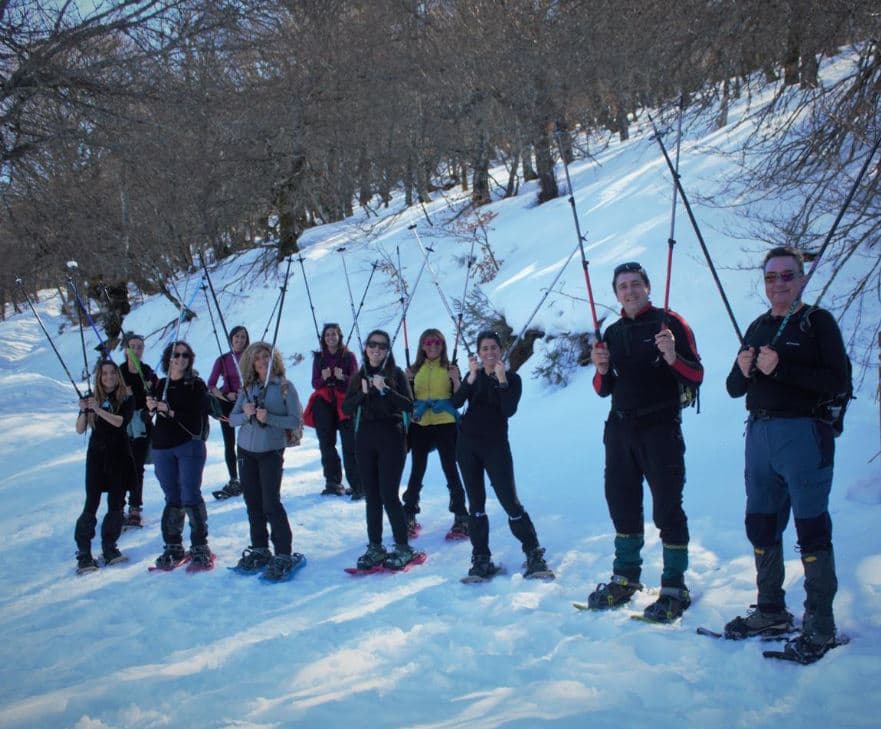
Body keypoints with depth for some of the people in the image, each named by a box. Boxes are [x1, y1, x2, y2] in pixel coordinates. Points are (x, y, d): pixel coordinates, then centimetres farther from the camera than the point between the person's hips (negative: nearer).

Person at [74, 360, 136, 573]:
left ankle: (109, 547, 15)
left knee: (116, 504, 3)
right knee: (91, 504, -6)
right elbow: (79, 430, -2)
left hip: (119, 457, 0)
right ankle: (83, 552, -2)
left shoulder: (126, 400, 1)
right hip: (97, 456, 0)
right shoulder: (91, 399, 4)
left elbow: (119, 421, -17)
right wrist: (83, 411, -20)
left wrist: (97, 409, -27)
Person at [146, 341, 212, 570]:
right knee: (172, 498, 9)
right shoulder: (160, 385, 11)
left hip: (190, 446, -4)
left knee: (190, 496, -8)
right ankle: (173, 547, 16)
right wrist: (150, 408, -6)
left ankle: (200, 547, 0)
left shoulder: (196, 385, -1)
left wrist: (170, 411, -18)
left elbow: (197, 417, -12)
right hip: (163, 448, 4)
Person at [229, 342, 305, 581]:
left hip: (271, 452, -5)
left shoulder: (285, 387, -5)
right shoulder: (247, 388, 8)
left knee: (271, 503, -10)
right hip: (246, 451, 5)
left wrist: (268, 418, -21)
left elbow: (296, 421, -10)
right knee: (253, 503, 8)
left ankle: (284, 555, -4)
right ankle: (259, 550, 20)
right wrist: (246, 414, -15)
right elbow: (232, 419, 6)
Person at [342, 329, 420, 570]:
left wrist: (385, 389, -22)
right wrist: (363, 392, -12)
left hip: (391, 440, -4)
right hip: (365, 441, 4)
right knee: (371, 497, 7)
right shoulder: (358, 376, 11)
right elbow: (346, 409, 3)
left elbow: (409, 406, -12)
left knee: (389, 496, -8)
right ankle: (375, 548, 15)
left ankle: (403, 548, 3)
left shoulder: (396, 374, 0)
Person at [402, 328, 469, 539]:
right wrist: (407, 381, -4)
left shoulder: (450, 368, 2)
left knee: (450, 470, 0)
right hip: (420, 425, 3)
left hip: (445, 425, -3)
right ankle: (409, 517, 21)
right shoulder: (416, 369, 9)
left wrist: (455, 380, -17)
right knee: (417, 472, 10)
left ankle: (461, 519, 8)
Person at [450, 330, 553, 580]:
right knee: (476, 503, 3)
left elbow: (509, 411, -15)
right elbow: (455, 403, -8)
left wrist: (502, 379, -20)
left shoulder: (512, 378, 0)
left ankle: (534, 555, 0)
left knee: (510, 502, -9)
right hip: (467, 443, 3)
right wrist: (471, 377, -20)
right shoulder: (473, 376, 7)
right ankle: (481, 560, 7)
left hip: (496, 445, -3)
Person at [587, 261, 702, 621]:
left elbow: (695, 377, -8)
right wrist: (602, 370, -6)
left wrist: (672, 357, -27)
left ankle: (675, 588, 6)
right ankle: (626, 578, 25)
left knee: (667, 508, -3)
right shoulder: (612, 333, 13)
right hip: (620, 429, 6)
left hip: (660, 429, -6)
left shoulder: (670, 322, -3)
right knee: (622, 504, 12)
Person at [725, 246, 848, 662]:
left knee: (811, 529, -3)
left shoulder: (818, 321, -2)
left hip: (804, 434, -6)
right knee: (761, 526, 12)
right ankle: (771, 612, 25)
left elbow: (838, 381, -14)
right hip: (759, 435, 7)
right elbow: (734, 389, 15)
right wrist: (743, 371, -7)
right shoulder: (758, 328, 16)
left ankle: (820, 625, 6)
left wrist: (781, 369, -20)